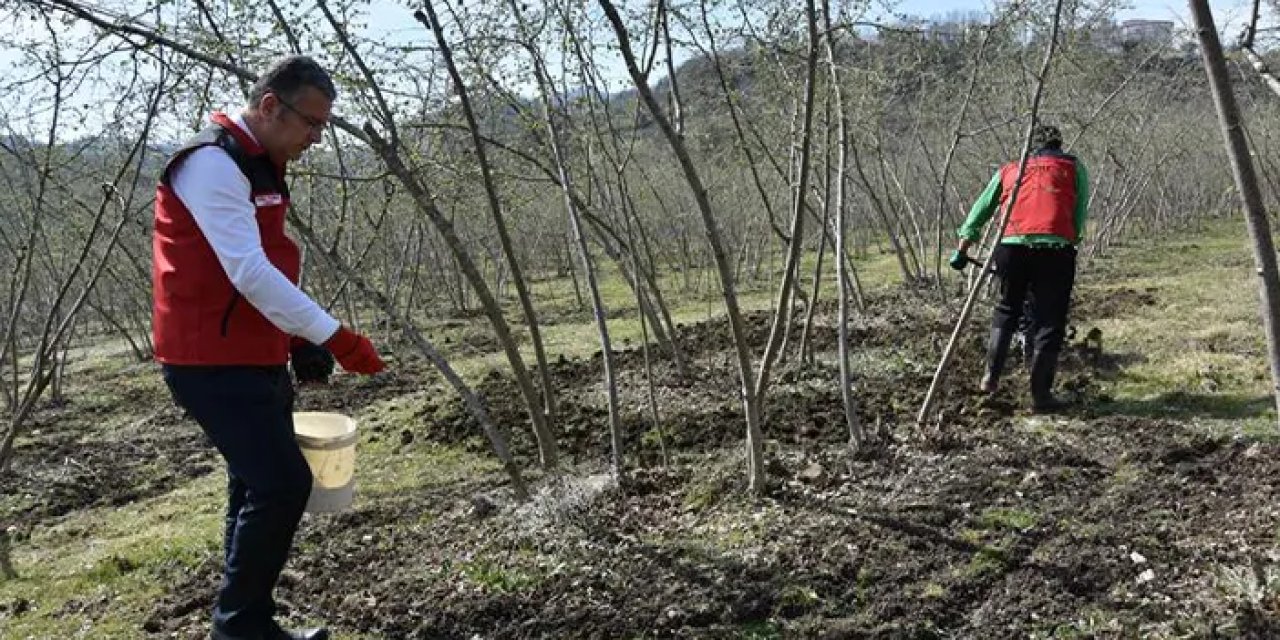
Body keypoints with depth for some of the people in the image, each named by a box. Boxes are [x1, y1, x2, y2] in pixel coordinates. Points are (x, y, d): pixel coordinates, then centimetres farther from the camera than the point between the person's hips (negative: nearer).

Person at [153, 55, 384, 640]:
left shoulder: (259, 166, 15)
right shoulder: (212, 162, -16)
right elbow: (248, 271, -25)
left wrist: (300, 341, 11)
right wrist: (332, 335, -26)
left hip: (256, 360, 10)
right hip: (214, 363, -10)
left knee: (263, 488, 12)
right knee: (283, 482, -12)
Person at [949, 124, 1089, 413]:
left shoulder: (1008, 170, 25)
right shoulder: (1073, 167, 20)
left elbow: (979, 212, 26)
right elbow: (1079, 217, 10)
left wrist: (962, 251, 31)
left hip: (1010, 246, 3)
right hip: (1054, 248, -2)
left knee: (1006, 309, 23)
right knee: (1049, 322, 6)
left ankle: (991, 377, 21)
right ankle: (1041, 395, 7)